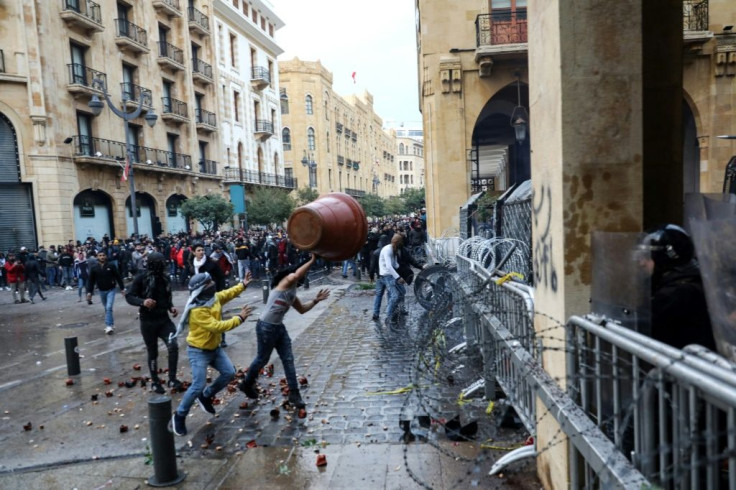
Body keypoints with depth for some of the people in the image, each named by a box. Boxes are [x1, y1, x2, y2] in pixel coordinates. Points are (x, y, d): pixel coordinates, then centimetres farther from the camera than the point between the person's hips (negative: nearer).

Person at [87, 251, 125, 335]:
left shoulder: (111, 266, -8)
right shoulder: (94, 268, -3)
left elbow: (118, 277, -2)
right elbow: (91, 281, 0)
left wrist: (122, 288, 0)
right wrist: (89, 292, -7)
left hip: (111, 290, -3)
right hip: (101, 291, 3)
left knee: (109, 307, -15)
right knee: (107, 308, 15)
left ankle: (109, 326, -15)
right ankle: (111, 323, 29)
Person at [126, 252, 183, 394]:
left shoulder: (166, 278, 4)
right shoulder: (141, 278, -10)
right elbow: (129, 296, -9)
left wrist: (171, 307, 0)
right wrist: (142, 302, -28)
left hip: (164, 319, 3)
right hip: (148, 321, -3)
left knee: (173, 346, -15)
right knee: (153, 352, 9)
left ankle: (172, 379, -2)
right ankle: (155, 382, 28)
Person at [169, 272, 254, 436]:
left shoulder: (214, 298, -5)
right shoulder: (197, 311, -31)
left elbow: (228, 293, 17)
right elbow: (216, 326, -34)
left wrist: (243, 285, 9)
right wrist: (239, 318, -30)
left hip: (214, 348, 8)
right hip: (198, 351, -8)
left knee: (229, 373, 5)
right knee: (198, 386, -11)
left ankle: (206, 396, 26)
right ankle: (179, 416, 10)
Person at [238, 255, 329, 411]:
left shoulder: (292, 291, 12)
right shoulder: (286, 280, -14)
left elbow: (302, 309, 21)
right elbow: (297, 275, -38)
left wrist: (316, 300, 9)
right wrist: (312, 260, -31)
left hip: (279, 327, 9)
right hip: (265, 327, -9)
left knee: (288, 359, 5)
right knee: (262, 359, 11)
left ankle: (294, 394, 12)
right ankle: (246, 384, 36)